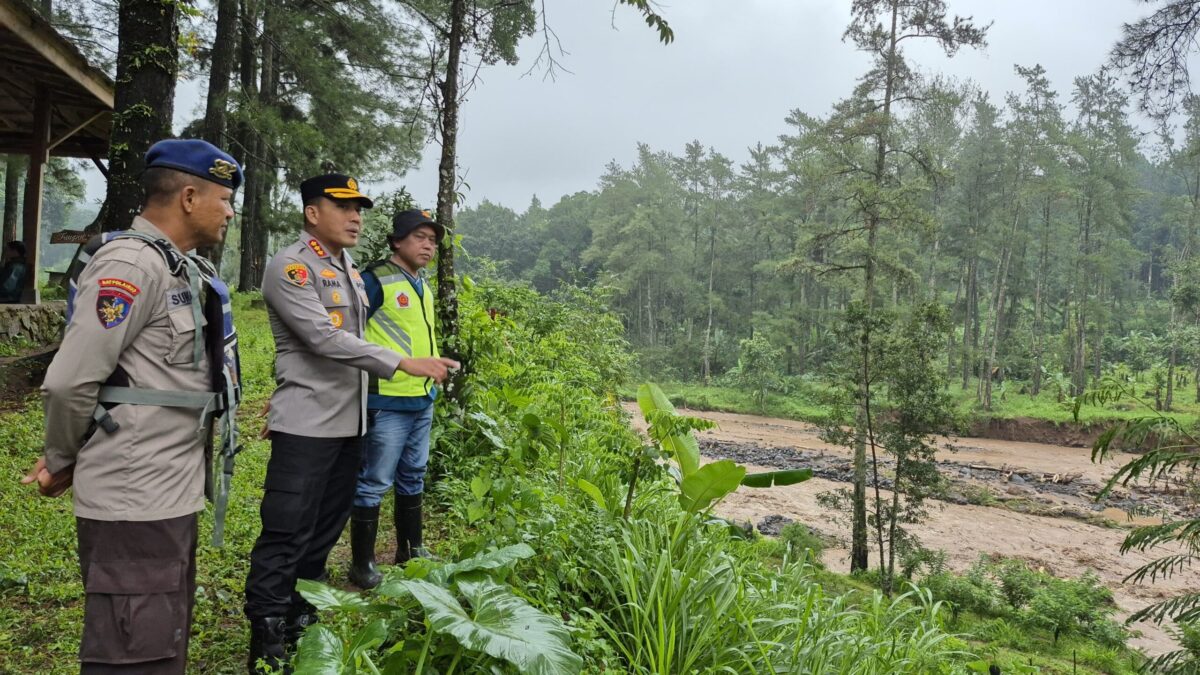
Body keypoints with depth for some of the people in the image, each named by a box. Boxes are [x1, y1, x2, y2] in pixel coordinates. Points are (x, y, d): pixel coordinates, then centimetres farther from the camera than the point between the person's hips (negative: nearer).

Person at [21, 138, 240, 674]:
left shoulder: (175, 267, 14)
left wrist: (67, 458, 12)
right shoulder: (131, 263, -16)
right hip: (134, 501, -9)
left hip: (168, 494, 9)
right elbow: (69, 382, -18)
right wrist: (62, 463, -1)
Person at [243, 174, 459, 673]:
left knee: (325, 530, 15)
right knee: (286, 534, -4)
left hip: (349, 422, 8)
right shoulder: (290, 267, -11)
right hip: (306, 425, -8)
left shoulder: (350, 271, 15)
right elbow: (324, 339, -21)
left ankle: (300, 621, 28)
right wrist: (403, 363, -25)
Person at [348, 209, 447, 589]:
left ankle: (410, 549, 33)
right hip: (387, 402, -8)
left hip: (423, 401, 9)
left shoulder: (422, 286, 14)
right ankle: (362, 564, 13)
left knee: (413, 478, 19)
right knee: (374, 483, 0)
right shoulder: (376, 280, -11)